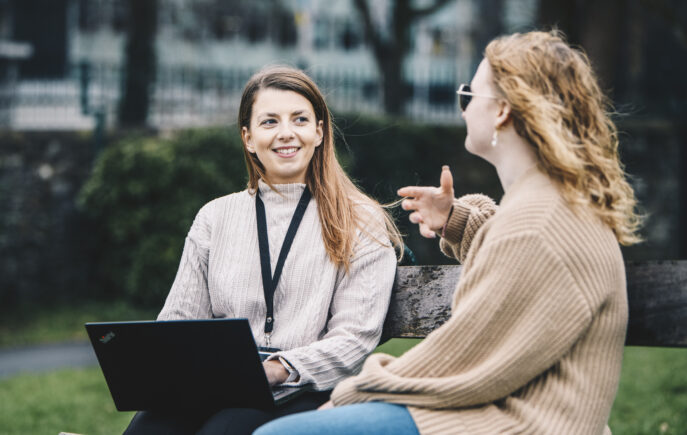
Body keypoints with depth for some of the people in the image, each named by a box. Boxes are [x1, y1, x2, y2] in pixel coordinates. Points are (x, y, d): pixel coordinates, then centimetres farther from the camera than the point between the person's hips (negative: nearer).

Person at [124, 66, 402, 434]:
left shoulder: (361, 225, 8)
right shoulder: (214, 218, 20)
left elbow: (356, 337, -2)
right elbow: (180, 321, 16)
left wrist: (277, 369, -19)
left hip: (304, 392, -3)